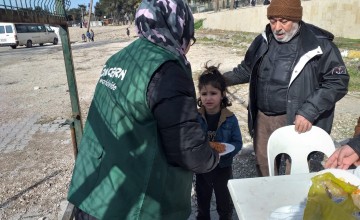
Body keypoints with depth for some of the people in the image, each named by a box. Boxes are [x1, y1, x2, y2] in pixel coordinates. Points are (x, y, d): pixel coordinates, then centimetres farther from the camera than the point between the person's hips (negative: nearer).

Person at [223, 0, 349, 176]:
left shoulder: (319, 45, -12)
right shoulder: (263, 41, 5)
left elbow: (337, 82, -10)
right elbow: (247, 69, 17)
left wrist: (308, 112, -19)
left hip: (296, 121, -5)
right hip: (262, 118, 5)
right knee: (263, 165, 20)